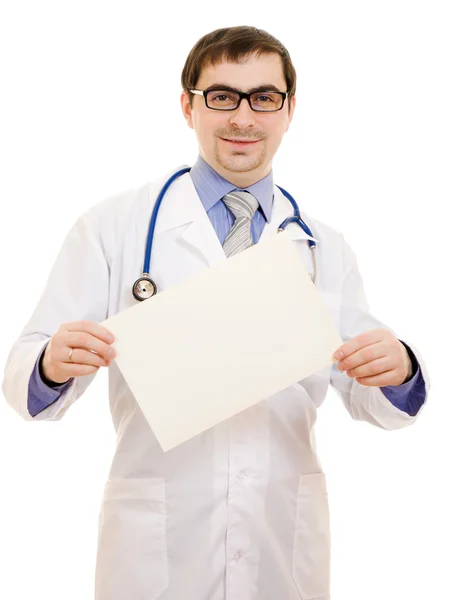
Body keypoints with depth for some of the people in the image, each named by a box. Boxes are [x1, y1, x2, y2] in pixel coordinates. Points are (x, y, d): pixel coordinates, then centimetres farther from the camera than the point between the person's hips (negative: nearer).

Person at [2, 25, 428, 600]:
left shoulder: (325, 250, 6)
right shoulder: (114, 227, -3)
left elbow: (368, 399, 5)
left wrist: (398, 368, -17)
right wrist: (52, 364, -28)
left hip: (287, 550, 3)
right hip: (156, 550, -2)